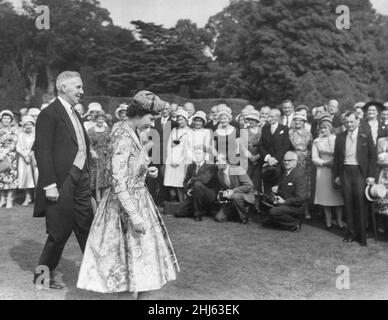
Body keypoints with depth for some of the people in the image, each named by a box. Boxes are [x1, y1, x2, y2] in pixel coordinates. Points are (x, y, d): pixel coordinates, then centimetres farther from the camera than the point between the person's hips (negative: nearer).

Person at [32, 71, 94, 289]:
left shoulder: (75, 114, 15)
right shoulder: (49, 114, -10)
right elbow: (42, 151, -15)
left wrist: (87, 177, 11)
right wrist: (49, 184, -20)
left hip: (80, 180, 8)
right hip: (62, 182, -7)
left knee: (86, 228, 12)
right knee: (60, 231, 4)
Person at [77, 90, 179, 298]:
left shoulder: (131, 134, 8)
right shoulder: (123, 138, -21)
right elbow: (119, 183, -25)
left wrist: (146, 171, 6)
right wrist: (135, 215, -25)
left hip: (135, 201, 9)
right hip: (126, 205, -9)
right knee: (142, 257, 1)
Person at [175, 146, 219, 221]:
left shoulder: (211, 166, -9)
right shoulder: (191, 166, 11)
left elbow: (205, 179, -26)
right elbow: (185, 181, 12)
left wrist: (191, 180, -12)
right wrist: (187, 190, -9)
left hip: (209, 195, -6)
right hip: (193, 195, 6)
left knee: (197, 184, -36)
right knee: (178, 213, -10)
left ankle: (198, 213, -21)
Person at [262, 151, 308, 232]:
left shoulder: (299, 175, -19)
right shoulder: (285, 172, 8)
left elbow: (300, 198, -23)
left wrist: (284, 201, -19)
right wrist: (277, 188, 0)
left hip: (296, 207, -9)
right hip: (284, 203, 9)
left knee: (273, 212, -30)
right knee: (266, 222, 8)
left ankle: (295, 223, -11)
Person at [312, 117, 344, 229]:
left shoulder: (337, 139, 3)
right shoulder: (317, 141, 7)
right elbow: (314, 158, 3)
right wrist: (325, 163, -10)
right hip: (323, 172, 1)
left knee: (337, 195, -1)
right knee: (325, 196, 1)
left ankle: (339, 220, 9)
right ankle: (328, 221, 11)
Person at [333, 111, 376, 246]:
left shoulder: (366, 135, 2)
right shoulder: (340, 137, 9)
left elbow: (373, 156, 0)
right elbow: (336, 157, 12)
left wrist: (371, 175, -6)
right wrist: (337, 175, 7)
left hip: (360, 172, -2)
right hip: (345, 172, 3)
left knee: (361, 203, -3)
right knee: (348, 203, 5)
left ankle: (362, 235, 7)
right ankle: (351, 233, 15)